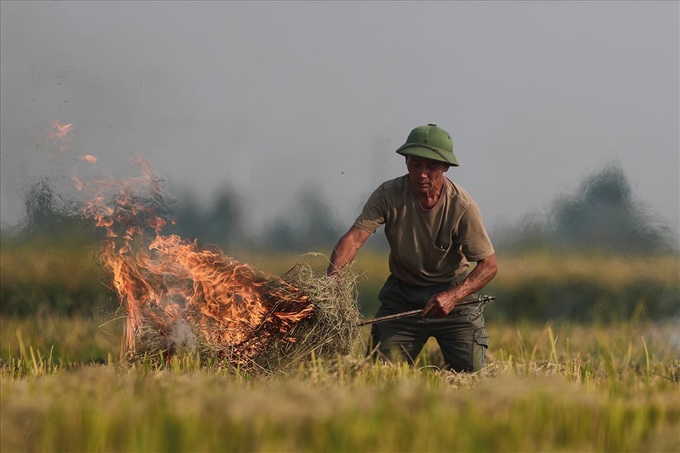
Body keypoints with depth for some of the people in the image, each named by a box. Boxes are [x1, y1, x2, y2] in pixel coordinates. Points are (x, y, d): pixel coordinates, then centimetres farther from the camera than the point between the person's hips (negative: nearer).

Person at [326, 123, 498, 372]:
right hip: (402, 293, 1)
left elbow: (489, 264, -16)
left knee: (471, 372, -8)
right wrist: (332, 275, -46)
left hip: (453, 291, -1)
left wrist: (453, 297, -32)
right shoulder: (388, 195, -17)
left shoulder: (462, 206, -20)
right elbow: (355, 237, -26)